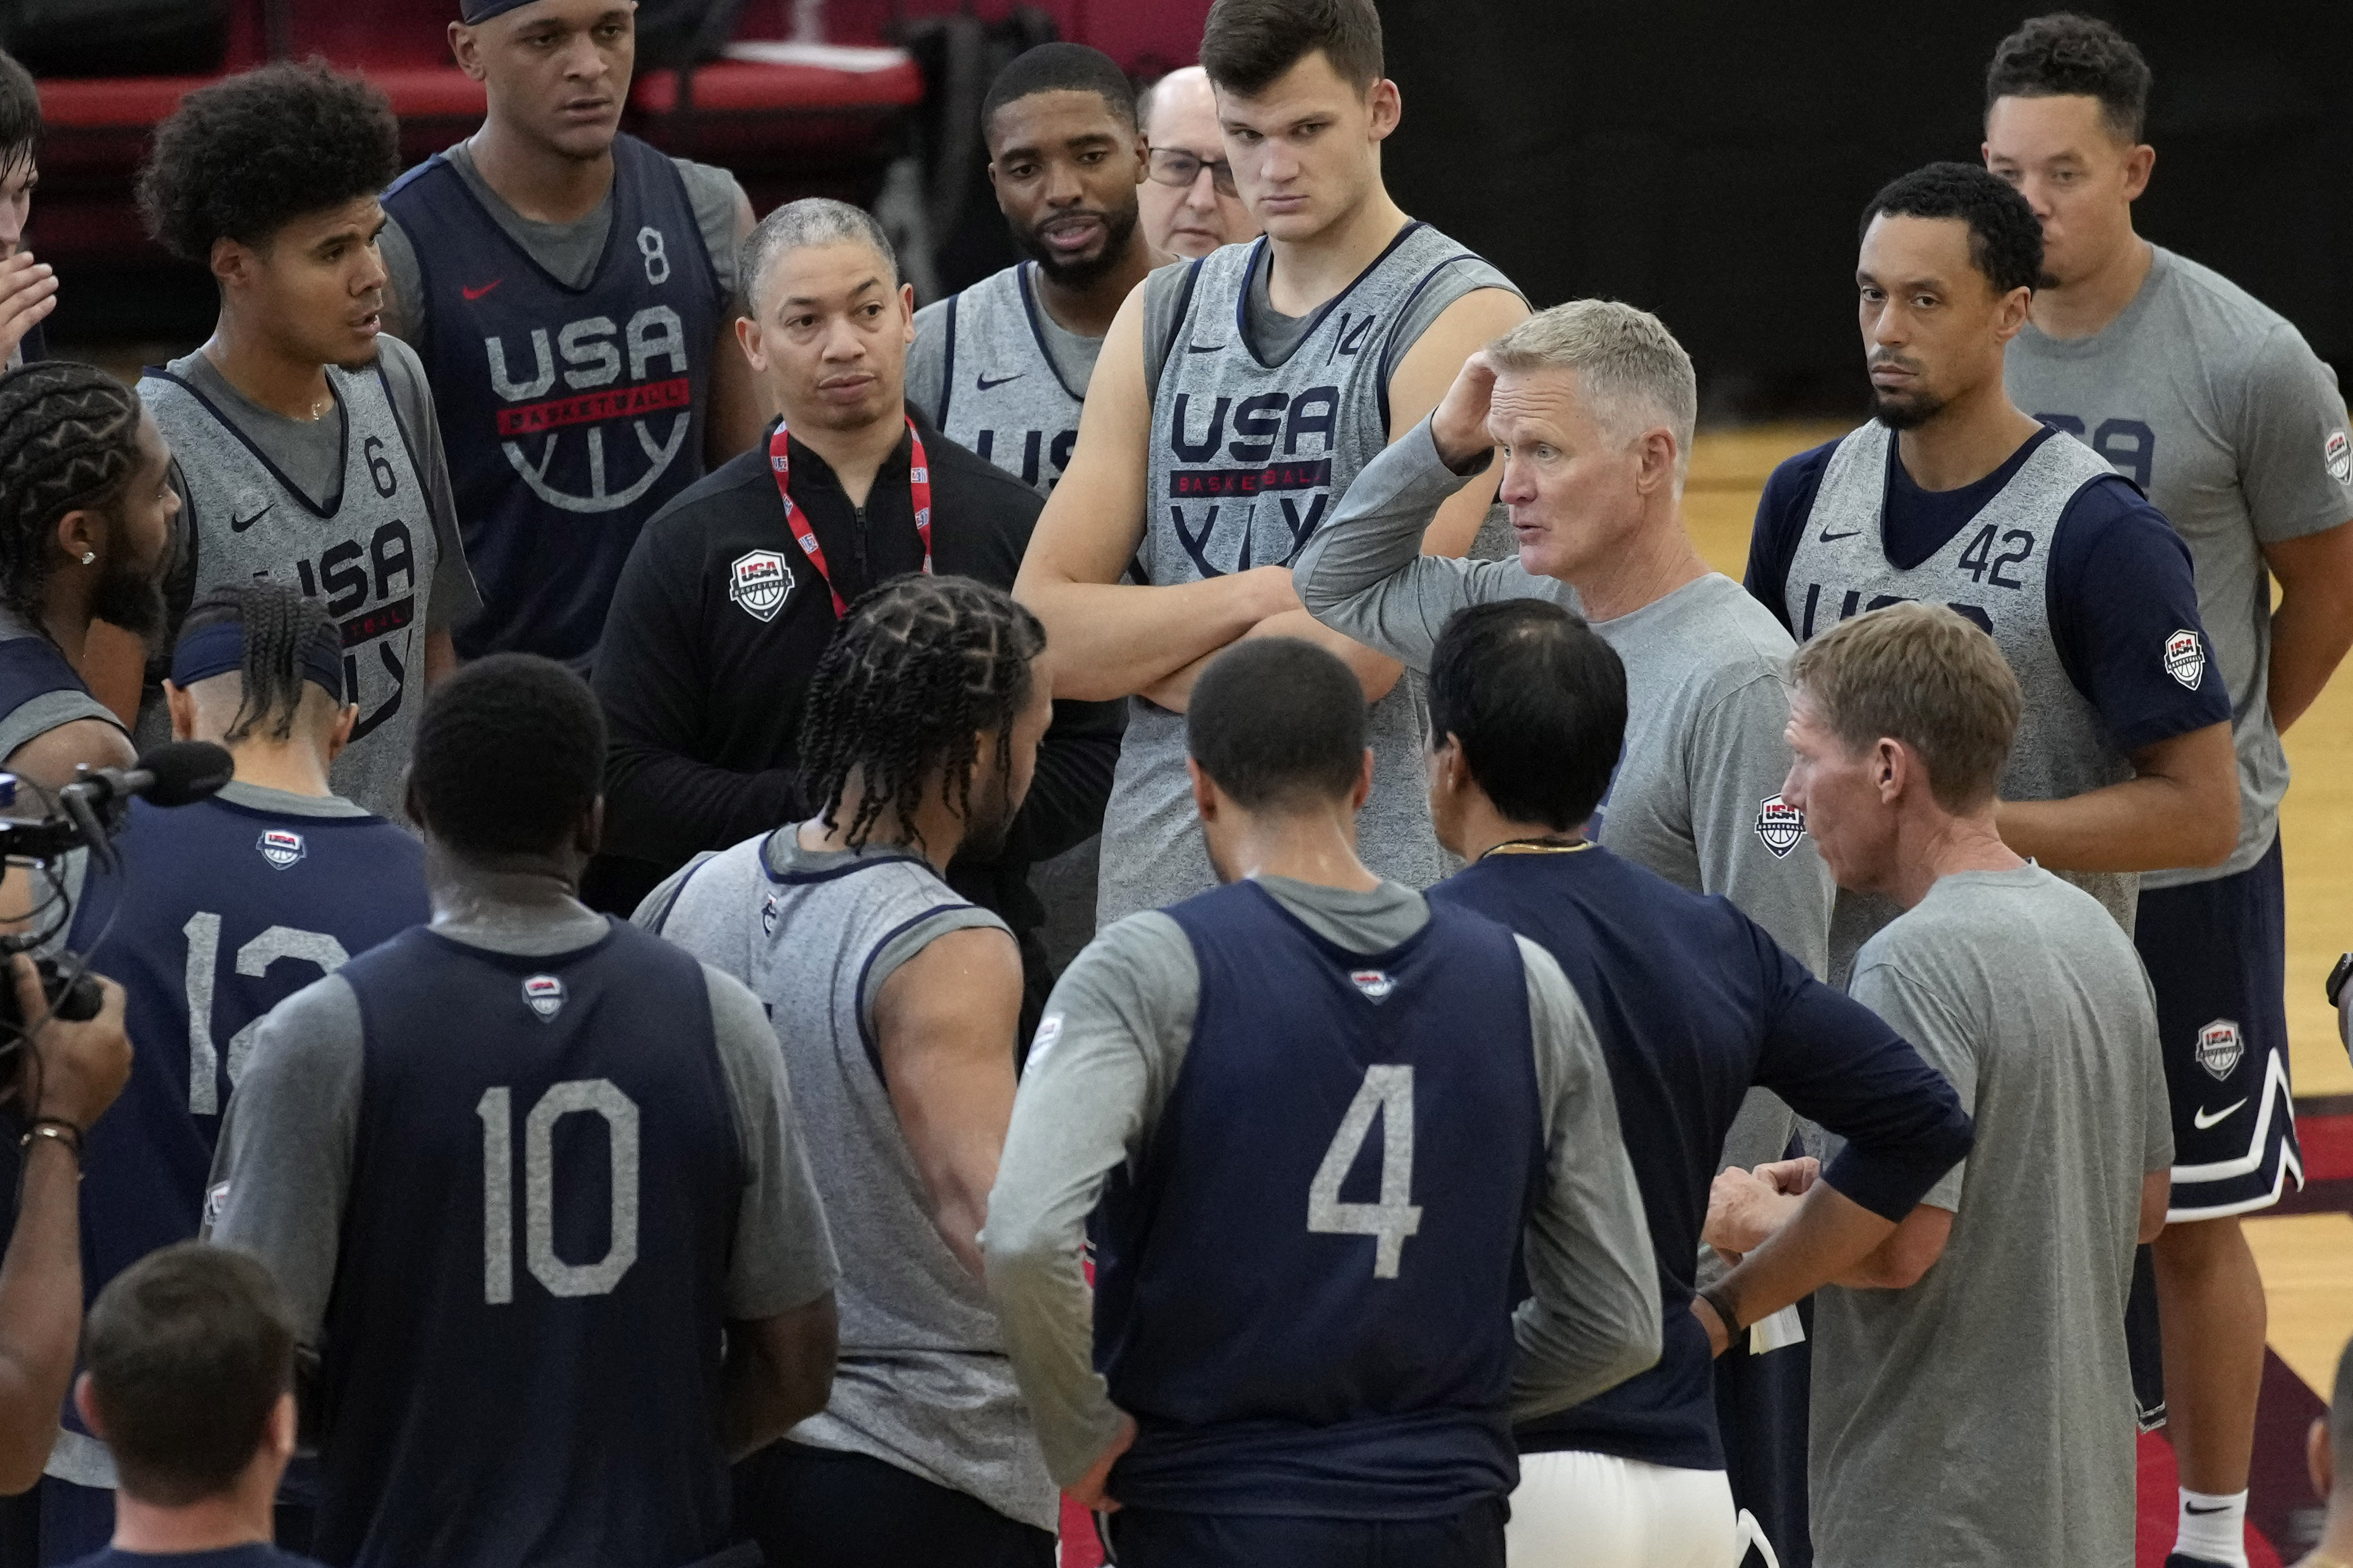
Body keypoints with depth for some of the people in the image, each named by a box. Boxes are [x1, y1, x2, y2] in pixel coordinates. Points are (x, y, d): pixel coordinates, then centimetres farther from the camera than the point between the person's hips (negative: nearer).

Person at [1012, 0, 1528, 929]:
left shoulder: (1461, 320, -3)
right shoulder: (1162, 319, 15)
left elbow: (1359, 656, -13)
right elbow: (1041, 632, 6)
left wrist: (1147, 661, 0)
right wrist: (1264, 594, -8)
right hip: (1154, 880, 5)